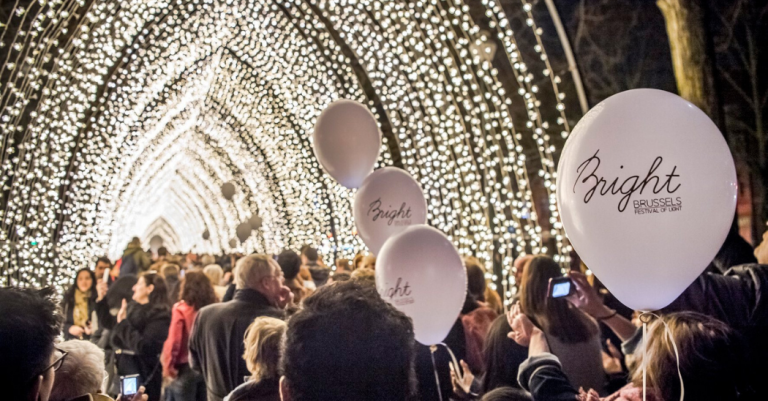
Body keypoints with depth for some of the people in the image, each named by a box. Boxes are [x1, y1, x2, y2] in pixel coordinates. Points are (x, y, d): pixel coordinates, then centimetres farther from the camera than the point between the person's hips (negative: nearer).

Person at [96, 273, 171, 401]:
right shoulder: (132, 307, 10)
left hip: (142, 374, -8)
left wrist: (123, 323, -20)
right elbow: (110, 323, 26)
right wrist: (102, 299, 18)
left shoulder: (159, 314, -16)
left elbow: (143, 346, -24)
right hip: (124, 368, 8)